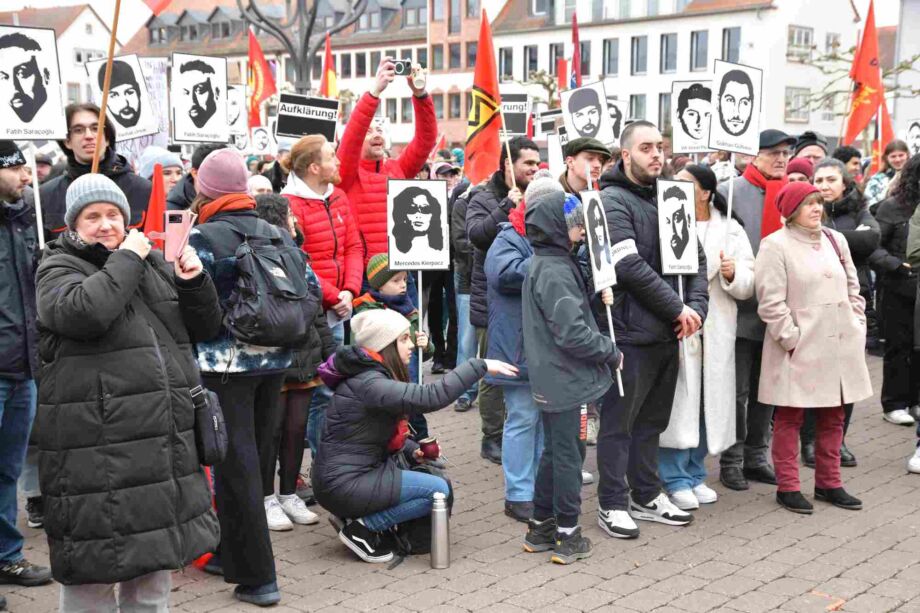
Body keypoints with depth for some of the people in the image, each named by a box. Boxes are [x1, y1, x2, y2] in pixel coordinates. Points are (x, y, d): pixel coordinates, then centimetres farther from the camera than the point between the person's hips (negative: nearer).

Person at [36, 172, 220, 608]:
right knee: (94, 569, 0)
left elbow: (204, 329, 16)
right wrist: (127, 260, -14)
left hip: (166, 439, 6)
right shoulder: (59, 269, -1)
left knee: (155, 557, 17)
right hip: (96, 448, -6)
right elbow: (84, 311, -25)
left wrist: (194, 282, -1)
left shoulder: (154, 264, 15)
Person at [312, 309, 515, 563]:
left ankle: (354, 514, 13)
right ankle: (361, 527, -5)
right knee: (439, 491, -12)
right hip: (343, 485, -10)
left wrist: (412, 451, 6)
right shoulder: (367, 383, -21)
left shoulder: (374, 374, 11)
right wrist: (479, 366, -28)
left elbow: (385, 433, 21)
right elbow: (430, 397, -33)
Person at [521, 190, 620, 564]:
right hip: (564, 378, -10)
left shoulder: (544, 263, 11)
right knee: (566, 455, 1)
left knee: (553, 451, 18)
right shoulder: (555, 271, -21)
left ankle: (541, 528, 27)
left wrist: (597, 294, 3)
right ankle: (567, 536, 11)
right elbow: (572, 333, -24)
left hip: (551, 378, 10)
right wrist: (611, 352, -13)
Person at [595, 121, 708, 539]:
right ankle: (612, 504, 12)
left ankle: (647, 496, 29)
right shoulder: (613, 200, -10)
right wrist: (678, 308, -15)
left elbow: (696, 255, 12)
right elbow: (631, 267, -20)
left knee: (653, 418, 17)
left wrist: (695, 306, -5)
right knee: (619, 421, 2)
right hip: (630, 331, -7)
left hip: (667, 332, 7)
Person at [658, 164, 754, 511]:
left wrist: (733, 274, -15)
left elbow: (749, 285, 5)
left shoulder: (730, 230, 8)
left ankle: (695, 474, 24)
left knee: (707, 402, 10)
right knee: (678, 402, -2)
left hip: (715, 331, 3)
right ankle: (675, 479, 9)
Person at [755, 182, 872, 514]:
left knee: (833, 417, 13)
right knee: (789, 418, 2)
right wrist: (791, 338, -15)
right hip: (797, 349, -6)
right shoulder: (775, 245, -8)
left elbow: (852, 288, 19)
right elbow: (770, 302, -13)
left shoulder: (836, 240, 12)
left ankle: (828, 483, 25)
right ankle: (787, 486, 10)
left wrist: (857, 325, 11)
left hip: (839, 345, 6)